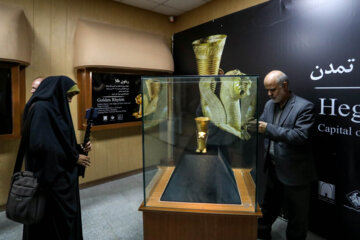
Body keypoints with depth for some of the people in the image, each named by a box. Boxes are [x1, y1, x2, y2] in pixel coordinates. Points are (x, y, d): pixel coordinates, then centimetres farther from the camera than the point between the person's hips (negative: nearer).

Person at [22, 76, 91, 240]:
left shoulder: (55, 108, 12)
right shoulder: (41, 109, -16)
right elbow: (41, 145, -26)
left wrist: (79, 149, 2)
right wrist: (74, 158, -16)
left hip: (62, 177, 9)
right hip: (50, 179, -9)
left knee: (66, 217, 18)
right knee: (54, 224, 5)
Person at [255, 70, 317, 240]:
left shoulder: (304, 107, -16)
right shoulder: (269, 105, 5)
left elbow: (301, 136, -26)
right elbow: (262, 124, 12)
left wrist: (268, 129, -30)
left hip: (294, 173, -6)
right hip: (274, 169, 7)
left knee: (296, 215, 13)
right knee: (269, 207, 25)